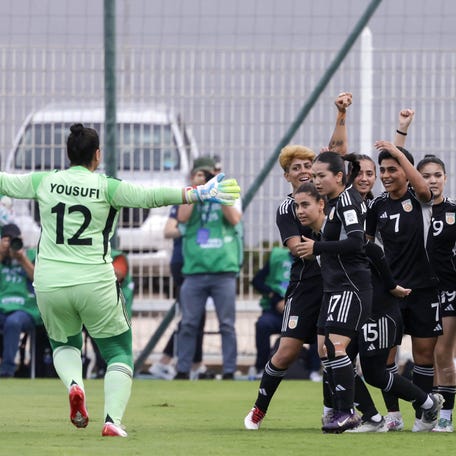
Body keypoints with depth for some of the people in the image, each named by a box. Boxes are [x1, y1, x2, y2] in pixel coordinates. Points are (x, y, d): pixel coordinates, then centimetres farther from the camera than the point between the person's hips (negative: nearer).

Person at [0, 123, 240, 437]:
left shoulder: (45, 182, 1)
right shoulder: (105, 187, -7)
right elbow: (150, 197, -13)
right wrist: (199, 194, -9)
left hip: (49, 284, 3)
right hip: (95, 284, -3)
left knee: (65, 344, 27)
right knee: (119, 352, 12)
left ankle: (74, 384, -6)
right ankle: (112, 419, -8)